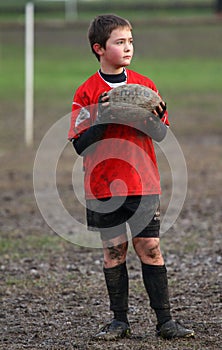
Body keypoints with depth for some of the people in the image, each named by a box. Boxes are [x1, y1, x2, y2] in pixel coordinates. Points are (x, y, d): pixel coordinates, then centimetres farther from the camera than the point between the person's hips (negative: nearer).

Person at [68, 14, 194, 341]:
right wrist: (100, 120, -20)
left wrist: (156, 116, -15)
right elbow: (80, 145, -5)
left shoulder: (145, 85, 5)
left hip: (143, 183, 1)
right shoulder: (87, 93, -1)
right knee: (114, 250, 3)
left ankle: (165, 320, 2)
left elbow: (160, 135, 6)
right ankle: (119, 320, 12)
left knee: (150, 249, -1)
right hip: (103, 187, -1)